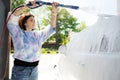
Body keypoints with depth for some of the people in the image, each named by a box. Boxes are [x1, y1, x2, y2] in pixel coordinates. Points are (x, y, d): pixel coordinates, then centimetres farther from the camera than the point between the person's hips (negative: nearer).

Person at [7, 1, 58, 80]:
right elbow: (13, 17, -17)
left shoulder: (38, 35, 9)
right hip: (20, 70, -5)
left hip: (34, 69, 5)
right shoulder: (18, 33, -4)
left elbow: (52, 28, 3)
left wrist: (54, 12, -11)